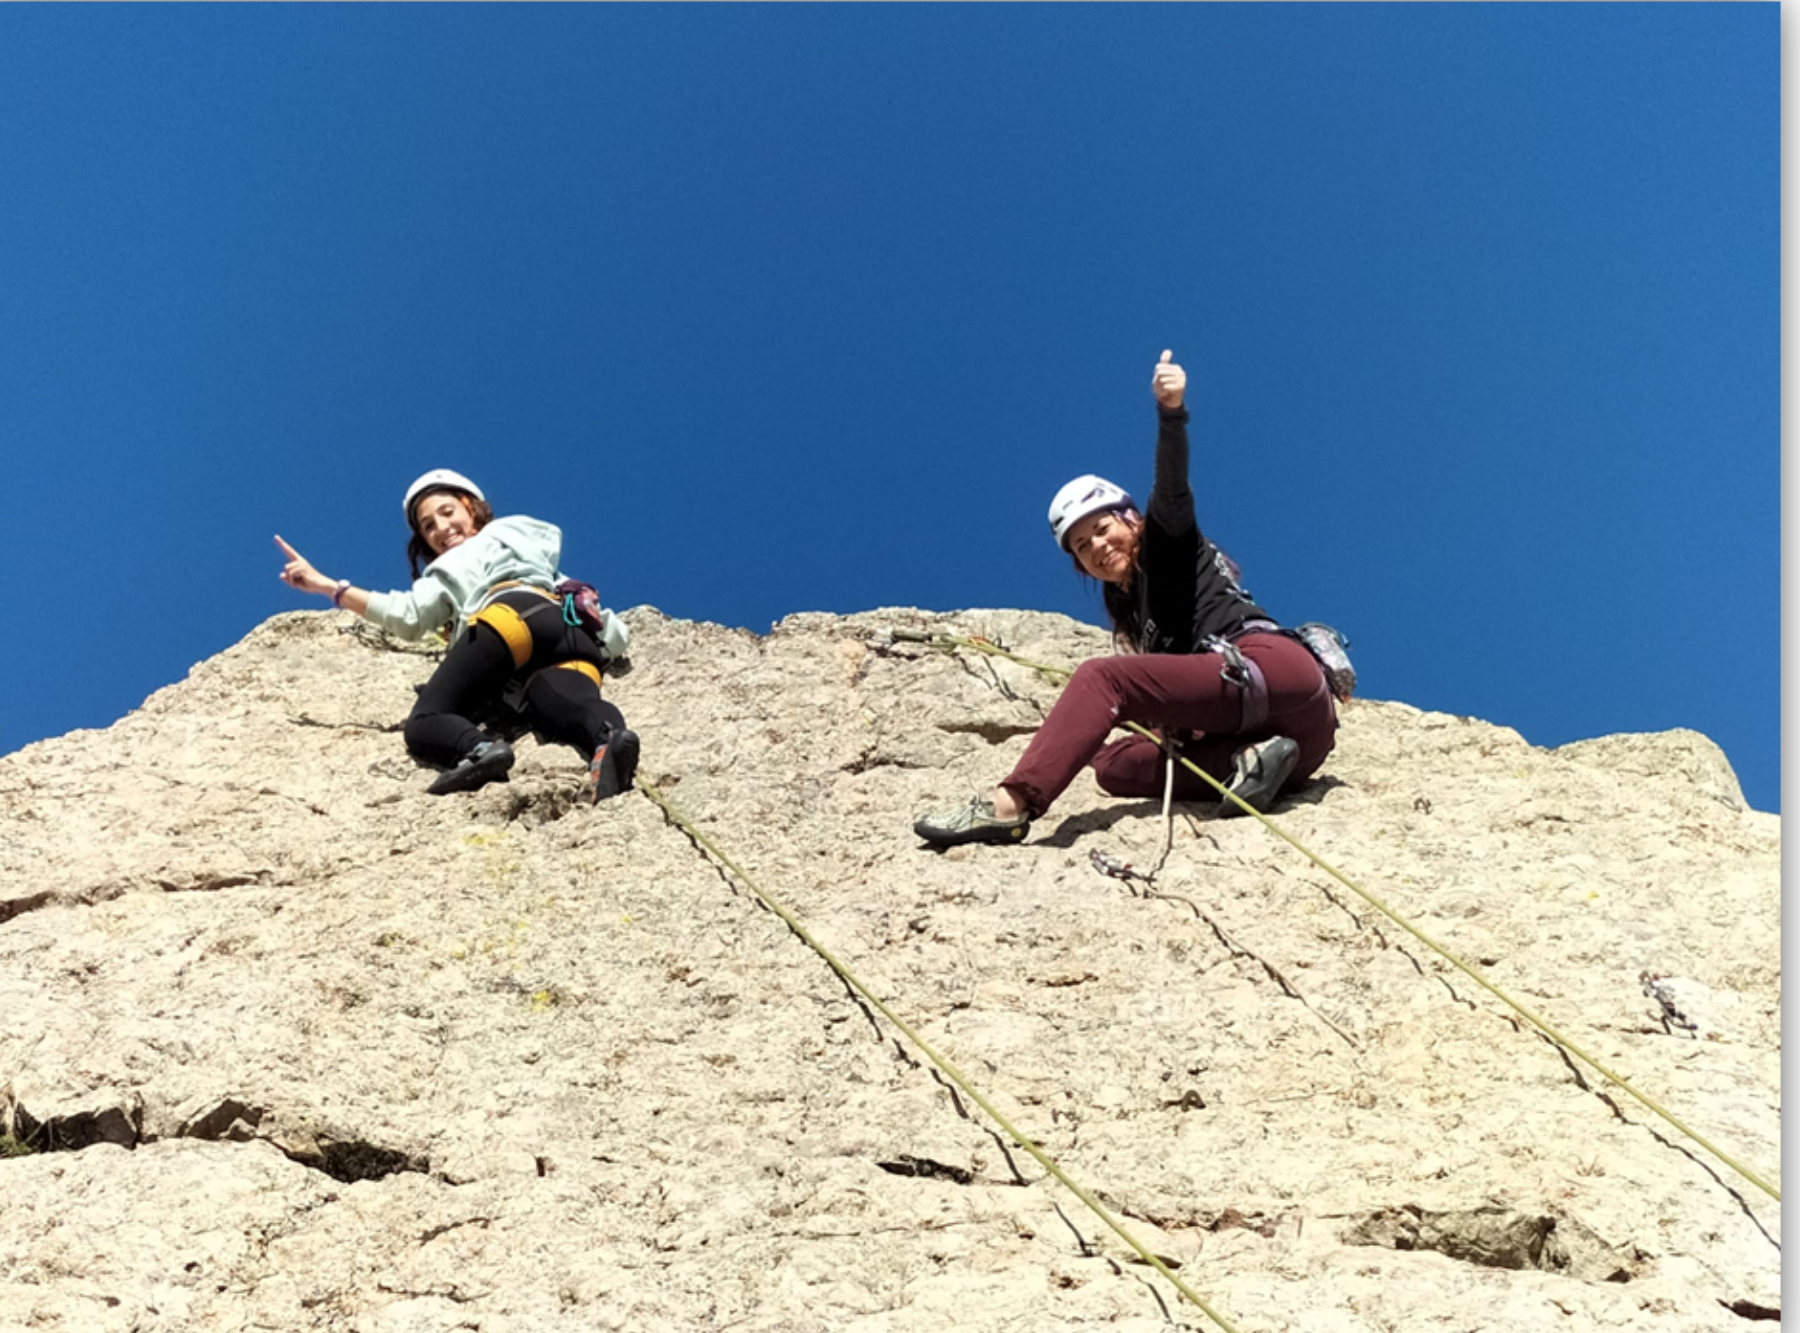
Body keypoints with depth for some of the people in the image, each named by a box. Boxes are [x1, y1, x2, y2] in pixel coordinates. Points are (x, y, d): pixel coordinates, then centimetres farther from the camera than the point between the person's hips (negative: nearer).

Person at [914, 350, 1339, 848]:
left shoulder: (1169, 543, 8)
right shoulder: (1125, 602, 28)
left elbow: (1172, 488, -13)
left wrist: (1170, 411, -29)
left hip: (1270, 664, -9)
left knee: (1101, 677, -19)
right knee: (1113, 764, 1)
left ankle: (1010, 806, -35)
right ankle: (1245, 762, -18)